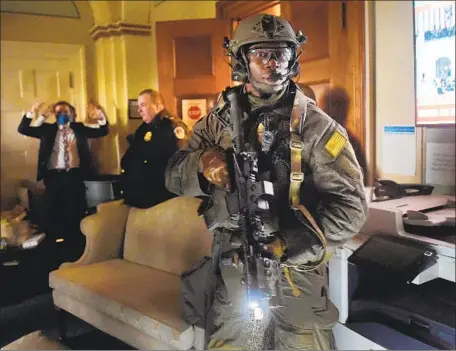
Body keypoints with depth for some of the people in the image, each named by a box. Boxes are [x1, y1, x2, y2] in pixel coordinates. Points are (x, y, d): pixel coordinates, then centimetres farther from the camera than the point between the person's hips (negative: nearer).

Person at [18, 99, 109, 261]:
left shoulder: (79, 128, 12)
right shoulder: (47, 129, 12)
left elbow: (103, 131, 6)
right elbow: (22, 129, 3)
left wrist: (101, 117, -16)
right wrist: (32, 113, -14)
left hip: (74, 176, 0)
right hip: (54, 177, 0)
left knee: (75, 215, 4)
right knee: (53, 214, 3)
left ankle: (75, 252, 17)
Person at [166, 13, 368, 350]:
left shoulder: (315, 126, -7)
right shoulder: (220, 119, 4)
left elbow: (350, 205, -12)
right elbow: (175, 175, 4)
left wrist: (288, 245, -23)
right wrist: (202, 163, -19)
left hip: (296, 274, -2)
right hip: (233, 271, 3)